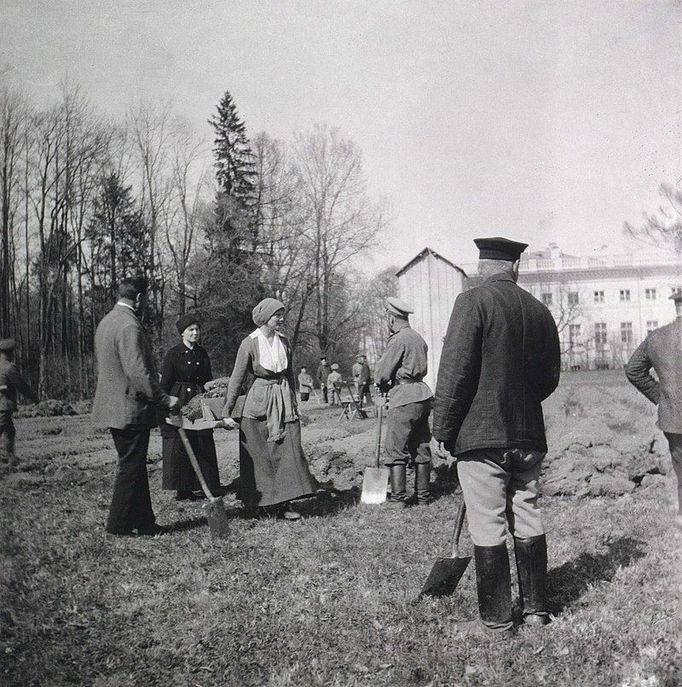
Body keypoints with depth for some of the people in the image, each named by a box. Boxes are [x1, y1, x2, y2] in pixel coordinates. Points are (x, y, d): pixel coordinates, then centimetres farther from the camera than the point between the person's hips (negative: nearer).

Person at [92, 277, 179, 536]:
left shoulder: (106, 322, 13)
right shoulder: (129, 327, -20)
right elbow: (138, 372, -24)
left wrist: (154, 377, 26)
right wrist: (164, 399, -15)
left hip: (112, 406, 10)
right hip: (130, 409, -10)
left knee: (135, 466, 15)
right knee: (131, 467, 1)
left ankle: (143, 521, 22)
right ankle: (118, 524, 9)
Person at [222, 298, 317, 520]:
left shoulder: (284, 342, 7)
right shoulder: (250, 344, -7)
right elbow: (237, 378, -5)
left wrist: (293, 403, 20)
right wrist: (227, 412, -6)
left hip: (284, 402, 4)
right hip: (259, 404, -4)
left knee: (289, 451, -2)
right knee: (261, 456, 2)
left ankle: (283, 503, 3)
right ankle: (266, 502, 13)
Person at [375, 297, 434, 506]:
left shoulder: (398, 340, -13)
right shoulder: (418, 338, 15)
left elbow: (382, 373, -11)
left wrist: (382, 385, 12)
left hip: (404, 399, -9)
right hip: (423, 395, 9)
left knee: (396, 450, -2)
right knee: (421, 448, 11)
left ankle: (398, 498, -1)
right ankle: (423, 495, 17)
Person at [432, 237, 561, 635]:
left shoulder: (473, 302, -10)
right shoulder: (539, 311, 8)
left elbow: (455, 371, -14)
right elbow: (550, 378, 14)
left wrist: (444, 430, -7)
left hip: (481, 436, -6)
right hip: (528, 436, 6)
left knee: (488, 528, 1)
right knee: (529, 522, 15)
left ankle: (497, 620, 9)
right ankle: (536, 608, 24)